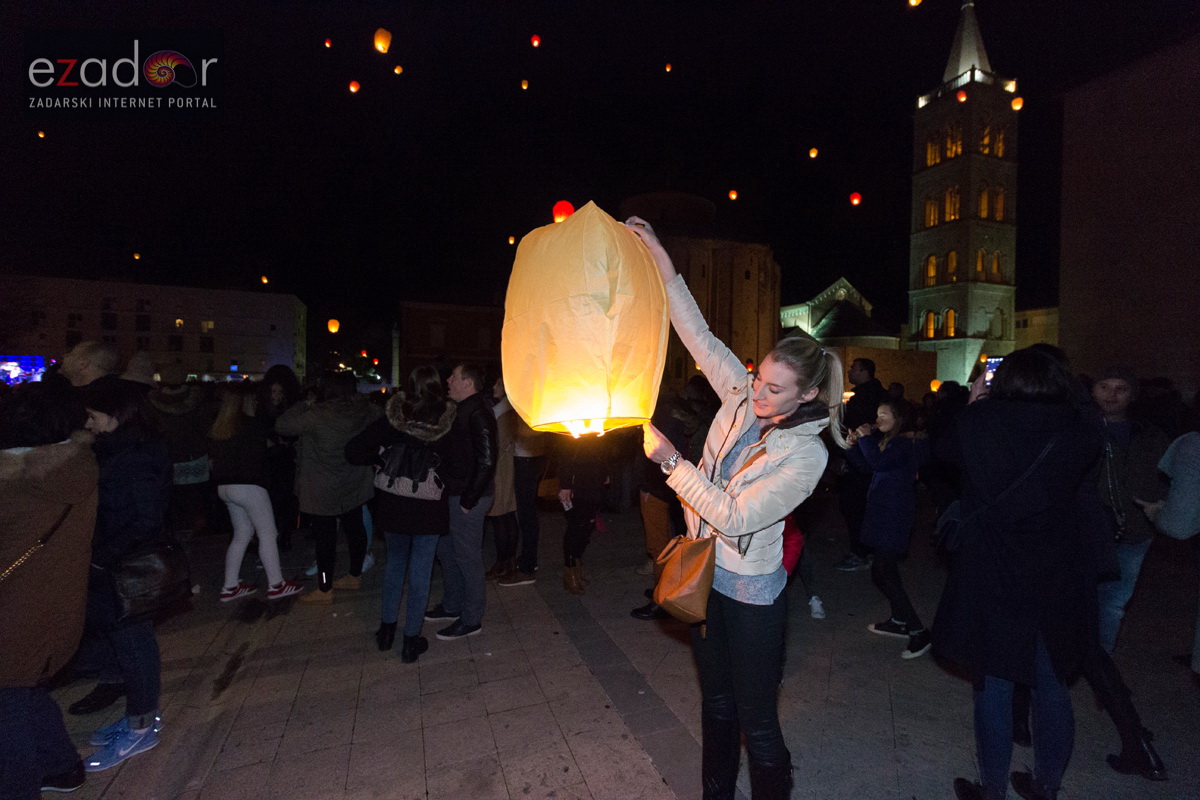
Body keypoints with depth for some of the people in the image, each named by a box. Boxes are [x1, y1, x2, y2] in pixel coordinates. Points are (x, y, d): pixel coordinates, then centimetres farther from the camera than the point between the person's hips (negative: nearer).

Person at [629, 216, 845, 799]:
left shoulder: (807, 454, -20)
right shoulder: (742, 398, -5)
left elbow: (735, 517, -25)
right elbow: (699, 335, -6)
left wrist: (670, 460, -28)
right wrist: (659, 258, -12)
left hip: (750, 592, -6)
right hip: (703, 574, 6)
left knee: (756, 721, 8)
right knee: (715, 702, 23)